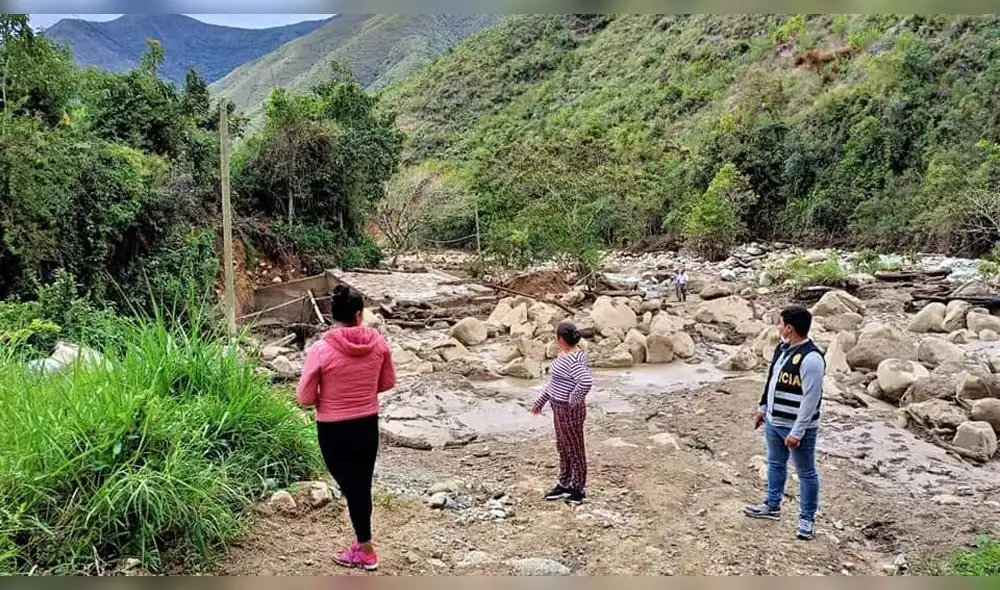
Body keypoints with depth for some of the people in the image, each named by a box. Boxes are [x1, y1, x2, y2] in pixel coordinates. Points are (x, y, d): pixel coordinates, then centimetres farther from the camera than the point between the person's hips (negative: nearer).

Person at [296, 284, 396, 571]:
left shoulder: (321, 349, -19)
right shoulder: (377, 343, -9)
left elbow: (305, 398, -13)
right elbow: (388, 383, 4)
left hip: (333, 429, -3)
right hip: (368, 425, 3)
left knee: (350, 486, 11)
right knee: (362, 485, 18)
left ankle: (366, 551, 22)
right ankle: (362, 544, 34)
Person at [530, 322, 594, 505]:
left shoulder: (572, 360, -25)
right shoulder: (564, 354, 7)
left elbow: (586, 382, -41)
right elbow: (555, 381, 18)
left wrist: (574, 401, -26)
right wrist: (541, 400, 21)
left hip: (569, 412, -10)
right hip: (560, 409, 10)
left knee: (575, 450, 6)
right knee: (563, 448, 20)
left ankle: (579, 490, 22)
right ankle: (564, 485, 34)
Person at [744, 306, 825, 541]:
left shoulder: (811, 358, -26)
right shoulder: (782, 348, 4)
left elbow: (810, 399, -25)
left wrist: (797, 432, -24)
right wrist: (763, 409, 20)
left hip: (797, 427, -9)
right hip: (774, 422, 9)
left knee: (806, 473, 8)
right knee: (775, 464, 22)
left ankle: (807, 518, 20)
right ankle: (772, 506, 38)